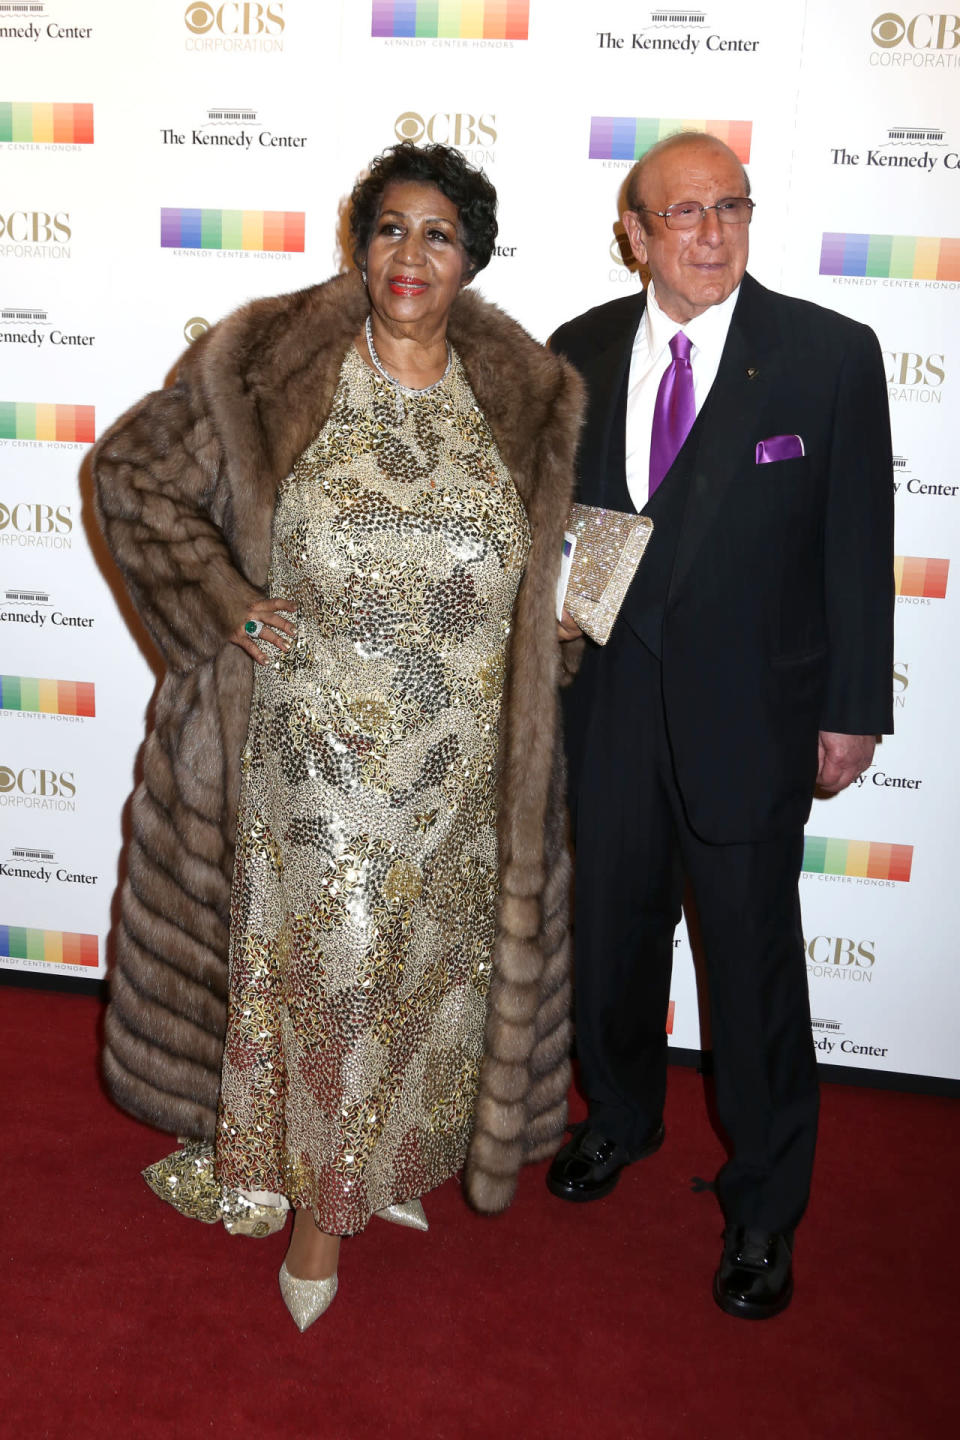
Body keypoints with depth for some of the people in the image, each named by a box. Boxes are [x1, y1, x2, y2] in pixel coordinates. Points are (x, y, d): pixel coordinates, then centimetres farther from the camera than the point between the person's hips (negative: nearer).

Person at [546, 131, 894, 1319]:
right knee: (612, 931, 19)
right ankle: (620, 1117, 47)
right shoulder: (580, 352, 3)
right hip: (611, 699, 4)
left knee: (756, 962, 6)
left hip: (749, 711, -3)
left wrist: (854, 708, -5)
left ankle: (764, 1209, 29)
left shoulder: (830, 353, -6)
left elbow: (858, 542, -5)